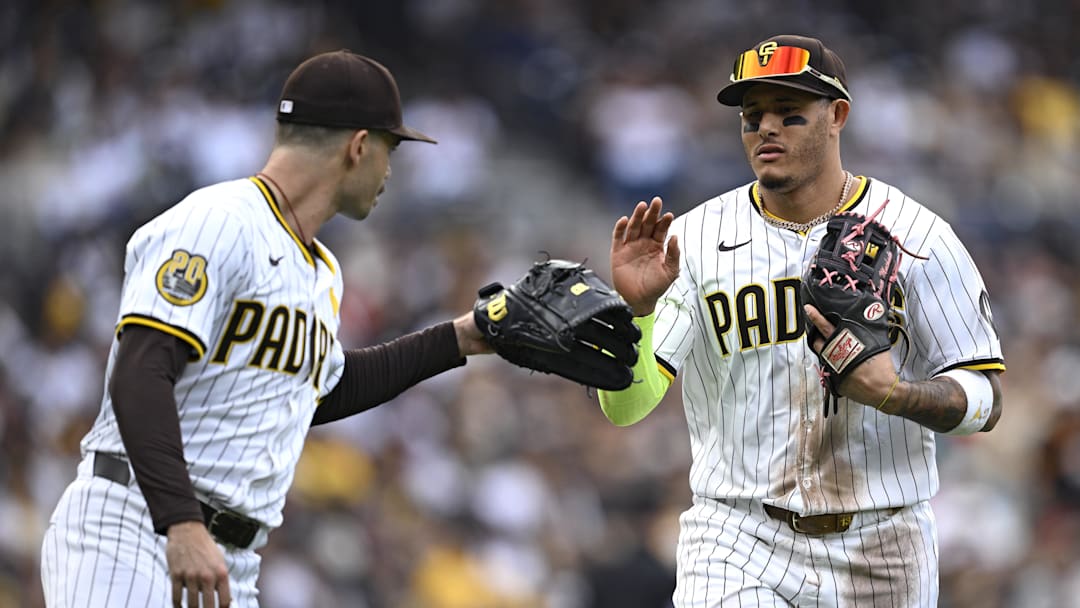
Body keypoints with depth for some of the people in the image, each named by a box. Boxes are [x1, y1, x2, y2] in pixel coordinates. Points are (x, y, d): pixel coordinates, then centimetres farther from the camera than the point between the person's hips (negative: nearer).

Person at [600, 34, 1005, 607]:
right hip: (736, 538, 0)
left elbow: (986, 398, -1)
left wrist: (893, 393, -20)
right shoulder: (694, 237, 1)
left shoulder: (917, 236, -1)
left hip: (882, 546, 1)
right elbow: (626, 406, -5)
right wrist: (634, 308, -23)